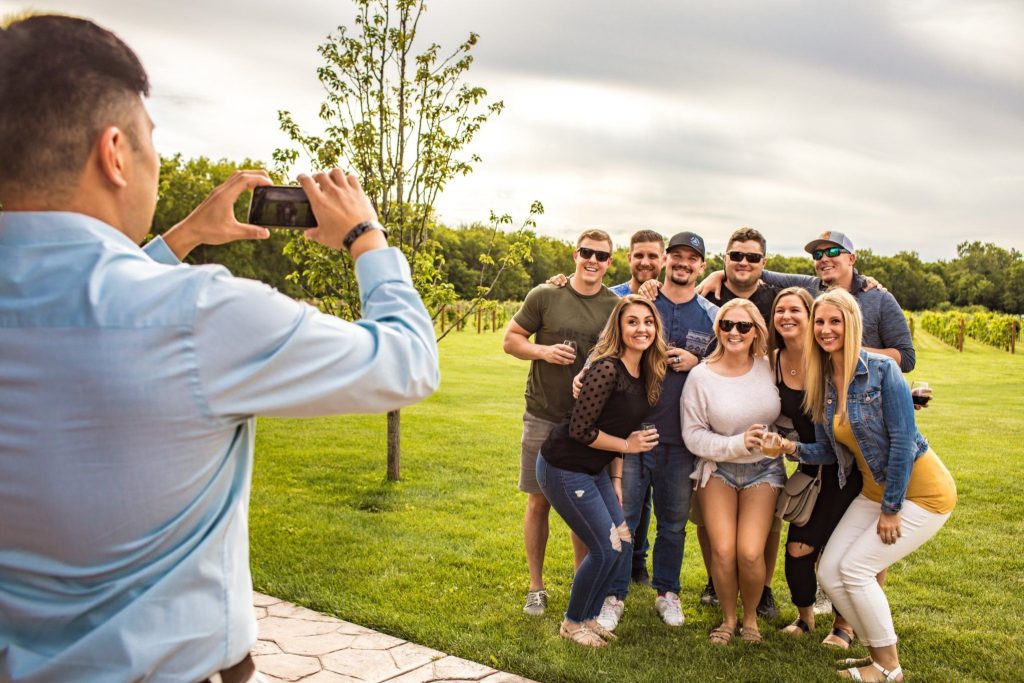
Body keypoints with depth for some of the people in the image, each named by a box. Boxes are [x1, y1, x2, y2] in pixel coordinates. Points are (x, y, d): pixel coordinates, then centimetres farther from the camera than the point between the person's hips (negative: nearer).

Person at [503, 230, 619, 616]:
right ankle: (536, 587, 22)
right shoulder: (545, 296, -3)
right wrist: (543, 351, -14)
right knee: (538, 502, 7)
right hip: (543, 417, -1)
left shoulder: (615, 306, 1)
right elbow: (511, 339, 3)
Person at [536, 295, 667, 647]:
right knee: (605, 550, -4)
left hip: (594, 470, 9)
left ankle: (589, 616, 29)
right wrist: (627, 445, -13)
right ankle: (572, 623, 19)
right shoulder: (607, 370, -23)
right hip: (564, 469, -9)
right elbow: (580, 429, -24)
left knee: (623, 544, 9)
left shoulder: (645, 373, 4)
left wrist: (616, 478, 11)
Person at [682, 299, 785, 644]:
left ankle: (750, 617, 17)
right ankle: (728, 619, 16)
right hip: (718, 469, 0)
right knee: (723, 552, -12)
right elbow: (693, 435, -9)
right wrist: (737, 444, -18)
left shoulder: (769, 367, -5)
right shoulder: (701, 375, -11)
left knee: (750, 553, -13)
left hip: (763, 470, 1)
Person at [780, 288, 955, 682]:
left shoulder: (881, 369, -19)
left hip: (921, 491, -7)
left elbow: (902, 440, -21)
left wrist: (891, 509, -18)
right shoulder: (821, 382, 0)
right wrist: (795, 449, -16)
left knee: (855, 568, -12)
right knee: (829, 571, 0)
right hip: (875, 491, 7)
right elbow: (829, 451, 4)